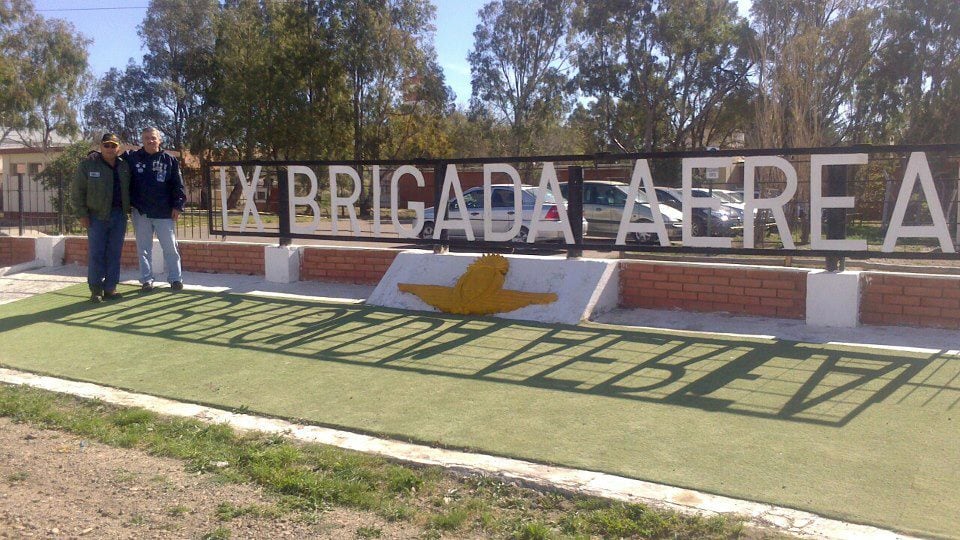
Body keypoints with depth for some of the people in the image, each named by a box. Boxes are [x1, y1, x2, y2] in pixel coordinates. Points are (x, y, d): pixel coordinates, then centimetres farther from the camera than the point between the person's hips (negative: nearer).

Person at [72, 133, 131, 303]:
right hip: (97, 216, -3)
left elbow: (129, 190, 14)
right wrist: (82, 214, -8)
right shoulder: (88, 165, -2)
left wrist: (127, 210, 4)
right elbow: (78, 191, -2)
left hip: (119, 216, 3)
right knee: (96, 254, -1)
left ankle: (110, 288, 13)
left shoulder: (125, 166, 8)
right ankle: (96, 290, 4)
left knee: (114, 254, 6)